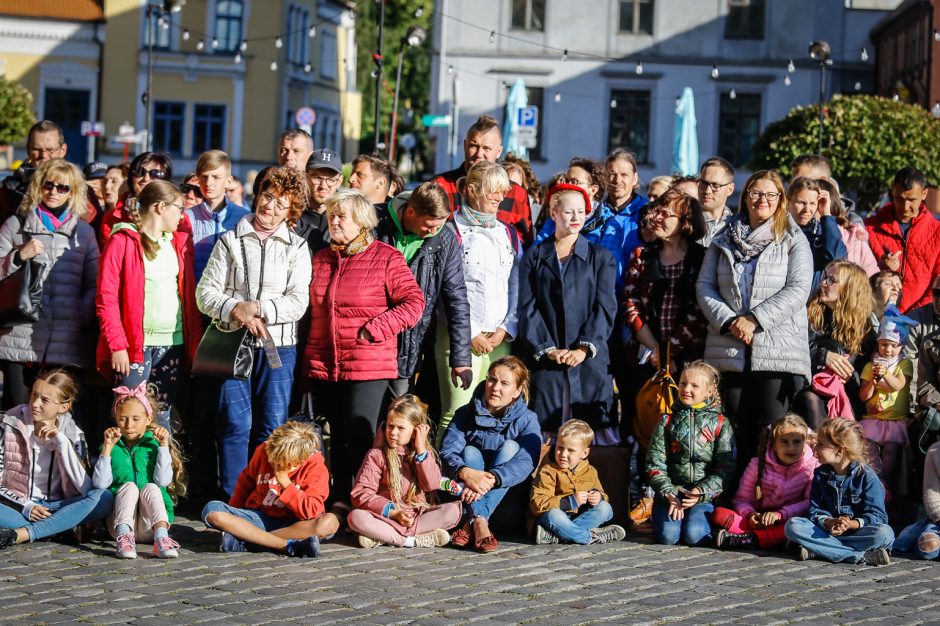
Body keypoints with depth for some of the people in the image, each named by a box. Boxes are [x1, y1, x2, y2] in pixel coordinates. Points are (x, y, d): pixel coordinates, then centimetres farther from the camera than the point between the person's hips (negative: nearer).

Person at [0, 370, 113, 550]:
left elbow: (86, 488, -11)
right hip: (18, 507, -2)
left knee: (104, 497, -27)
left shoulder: (72, 434, 2)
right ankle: (64, 528, -29)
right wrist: (26, 507, -18)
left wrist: (61, 441, -14)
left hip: (55, 508, 2)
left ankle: (20, 535, -34)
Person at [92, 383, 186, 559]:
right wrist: (107, 448, -8)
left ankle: (161, 539, -47)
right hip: (119, 521, 0)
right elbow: (100, 483, -3)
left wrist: (164, 445, -7)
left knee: (151, 488, -27)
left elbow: (163, 481, -6)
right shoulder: (112, 447, 12)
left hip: (149, 526, 0)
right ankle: (124, 537, -44)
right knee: (129, 486, -24)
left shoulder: (154, 445, 10)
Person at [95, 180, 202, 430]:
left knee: (162, 417, 7)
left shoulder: (180, 243, 14)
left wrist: (195, 341, 5)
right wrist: (117, 345, -14)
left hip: (173, 344, 5)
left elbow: (190, 296, 15)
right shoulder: (122, 242, -3)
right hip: (134, 344, -5)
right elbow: (106, 298, -7)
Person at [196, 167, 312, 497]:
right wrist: (236, 310, -14)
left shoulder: (297, 248, 9)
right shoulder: (230, 241, 9)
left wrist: (258, 308, -14)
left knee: (272, 427, 1)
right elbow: (205, 292, 3)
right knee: (235, 424, -3)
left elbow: (298, 303, -2)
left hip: (278, 346, 0)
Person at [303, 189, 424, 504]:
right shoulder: (320, 259, 13)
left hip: (369, 366, -5)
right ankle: (340, 501, 21)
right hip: (323, 366, 6)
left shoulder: (386, 257, -4)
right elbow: (311, 310, 21)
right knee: (338, 440, 12)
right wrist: (308, 358, 12)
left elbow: (414, 303, -7)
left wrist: (375, 329, -15)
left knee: (359, 439, -11)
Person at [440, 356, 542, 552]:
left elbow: (526, 462, -22)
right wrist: (465, 472, -39)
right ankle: (479, 523, -42)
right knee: (470, 451, -22)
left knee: (510, 447, -22)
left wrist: (491, 479, -40)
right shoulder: (466, 414, 0)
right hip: (467, 496, 1)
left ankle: (471, 524, -35)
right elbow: (447, 451, -15)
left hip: (506, 494, -1)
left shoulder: (527, 420, -4)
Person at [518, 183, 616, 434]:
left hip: (590, 360, 0)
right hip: (544, 360, 0)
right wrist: (547, 349, -10)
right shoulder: (534, 257, 11)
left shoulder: (601, 257, 11)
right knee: (547, 432, -4)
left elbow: (605, 307, 2)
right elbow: (527, 308, 3)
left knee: (595, 429, -5)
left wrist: (584, 348, -11)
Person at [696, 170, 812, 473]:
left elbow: (798, 289, -7)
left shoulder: (793, 241, 5)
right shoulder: (724, 240, 14)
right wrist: (729, 321, -8)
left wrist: (754, 320, -14)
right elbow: (704, 285, 8)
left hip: (778, 352, -3)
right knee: (738, 432, 4)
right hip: (730, 351, 3)